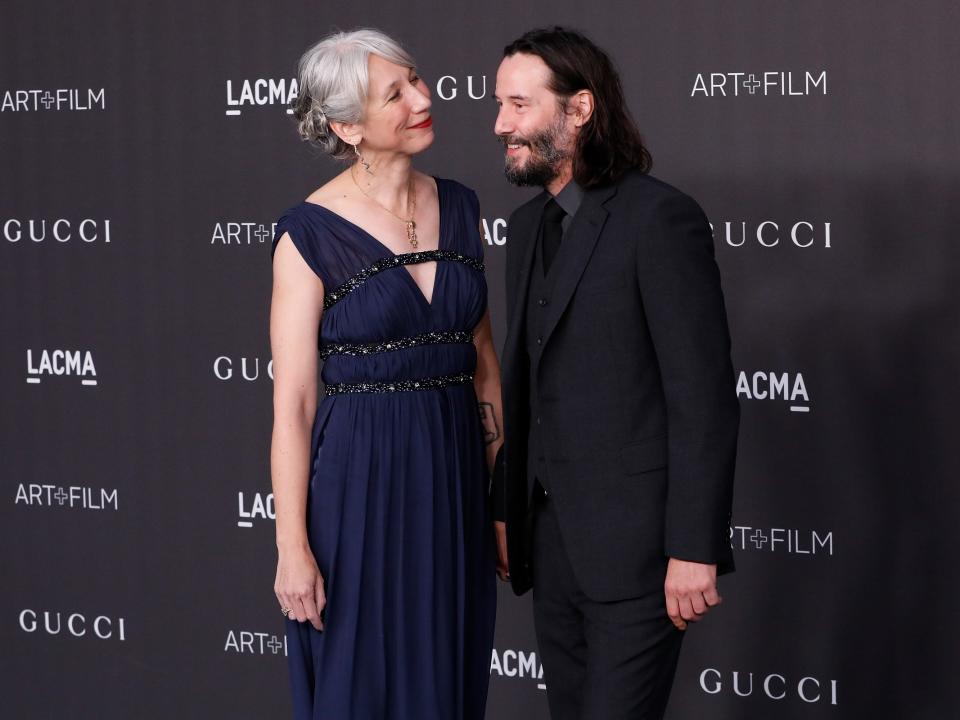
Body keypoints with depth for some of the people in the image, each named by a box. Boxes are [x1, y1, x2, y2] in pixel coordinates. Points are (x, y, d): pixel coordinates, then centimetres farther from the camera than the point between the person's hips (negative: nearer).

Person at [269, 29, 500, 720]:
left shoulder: (459, 207, 5)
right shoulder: (310, 235, -10)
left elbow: (483, 356, 12)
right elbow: (292, 404, -9)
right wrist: (292, 547, -12)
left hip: (456, 477, 5)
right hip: (360, 480, -5)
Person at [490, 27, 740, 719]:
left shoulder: (660, 217, -12)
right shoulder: (529, 225, 13)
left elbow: (704, 396, -15)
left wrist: (694, 551, -18)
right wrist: (504, 508, 17)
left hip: (634, 541, -8)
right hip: (553, 538, 8)